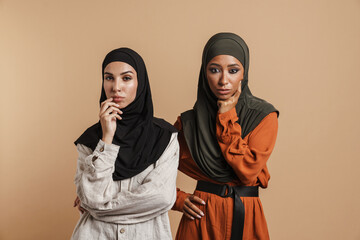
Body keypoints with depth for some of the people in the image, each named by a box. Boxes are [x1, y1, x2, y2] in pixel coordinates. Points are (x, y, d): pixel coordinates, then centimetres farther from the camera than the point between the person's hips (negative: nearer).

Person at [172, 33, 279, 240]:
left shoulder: (264, 116, -6)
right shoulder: (188, 122, -2)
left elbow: (248, 171, -17)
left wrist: (227, 118, -14)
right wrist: (178, 199, -6)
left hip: (245, 217, 0)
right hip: (200, 215, 1)